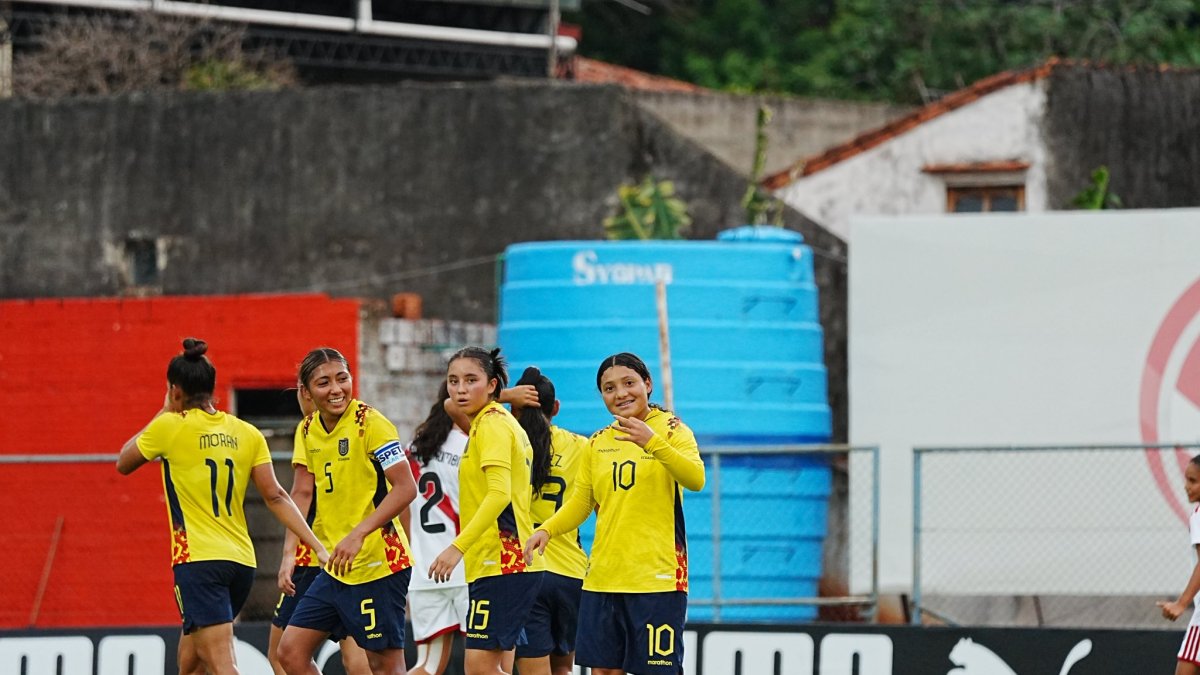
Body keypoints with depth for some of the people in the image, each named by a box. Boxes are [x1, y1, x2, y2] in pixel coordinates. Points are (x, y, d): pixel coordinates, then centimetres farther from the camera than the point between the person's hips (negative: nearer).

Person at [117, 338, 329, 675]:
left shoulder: (170, 427, -4)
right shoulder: (246, 433, 8)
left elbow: (124, 463, 13)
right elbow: (275, 496, 1)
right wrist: (317, 546, -1)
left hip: (199, 560, -6)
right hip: (242, 562, 6)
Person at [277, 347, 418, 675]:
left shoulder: (370, 423, -13)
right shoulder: (309, 430, 9)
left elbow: (405, 488, -19)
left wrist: (358, 535, -25)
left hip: (378, 563, -8)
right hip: (336, 567, 8)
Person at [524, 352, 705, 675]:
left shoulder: (672, 430, -3)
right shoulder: (598, 443, 12)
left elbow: (695, 479, -20)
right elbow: (580, 503, 17)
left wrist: (652, 442, -35)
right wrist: (546, 530, -3)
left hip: (657, 577, -5)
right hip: (603, 577, 5)